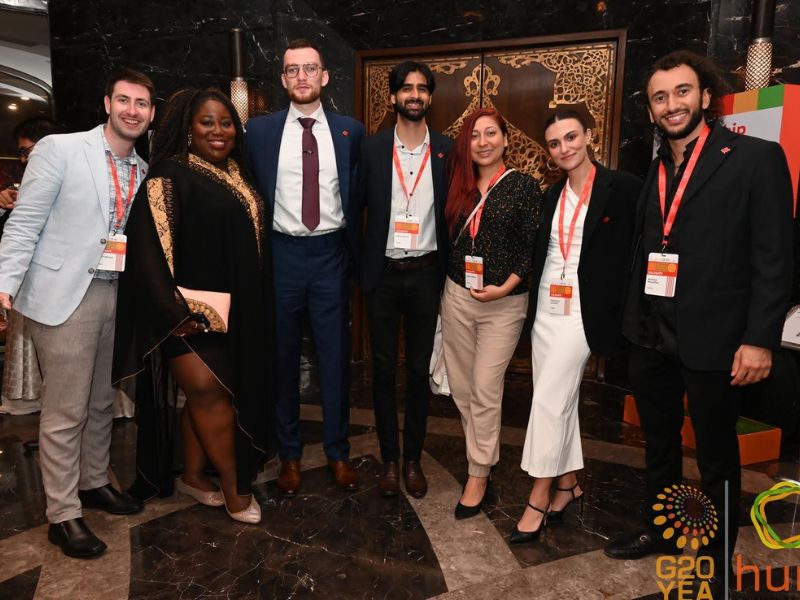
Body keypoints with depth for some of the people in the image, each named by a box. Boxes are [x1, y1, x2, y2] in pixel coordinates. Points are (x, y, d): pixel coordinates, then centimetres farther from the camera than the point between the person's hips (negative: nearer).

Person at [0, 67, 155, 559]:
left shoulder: (145, 172, 9)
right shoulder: (59, 149, -5)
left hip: (118, 295, 5)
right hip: (65, 295, -5)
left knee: (101, 403, 17)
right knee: (65, 411, 2)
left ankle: (94, 483, 36)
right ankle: (63, 515, 17)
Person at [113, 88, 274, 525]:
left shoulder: (236, 177, 12)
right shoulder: (170, 176, -9)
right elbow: (149, 249, -16)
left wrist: (250, 307, 13)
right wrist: (176, 314, -21)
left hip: (233, 310, 7)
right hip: (191, 313, -7)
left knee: (206, 394, 13)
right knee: (208, 391, -5)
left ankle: (193, 476, 28)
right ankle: (233, 485, 12)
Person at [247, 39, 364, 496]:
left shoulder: (351, 131, 4)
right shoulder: (260, 130, 3)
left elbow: (357, 197, 8)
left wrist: (354, 253, 4)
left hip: (331, 253, 0)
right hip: (282, 253, 1)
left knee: (336, 357, 7)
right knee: (284, 358, 9)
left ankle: (339, 451, 24)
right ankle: (290, 453, 26)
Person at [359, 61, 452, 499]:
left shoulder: (448, 150, 1)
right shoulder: (372, 148, 1)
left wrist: (450, 272, -2)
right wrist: (358, 265, -3)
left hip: (426, 274, 0)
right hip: (383, 274, 0)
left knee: (419, 370, 10)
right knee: (384, 369, 9)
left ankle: (413, 458, 26)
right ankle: (389, 459, 25)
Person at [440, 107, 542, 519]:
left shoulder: (524, 186, -4)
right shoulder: (459, 187, 8)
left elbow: (533, 247, -7)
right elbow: (450, 241, 11)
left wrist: (506, 286, -16)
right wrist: (444, 289, 8)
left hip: (504, 304, -4)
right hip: (457, 297, 5)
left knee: (485, 390, -2)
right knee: (460, 388, 10)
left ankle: (478, 476, 15)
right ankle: (483, 452, 33)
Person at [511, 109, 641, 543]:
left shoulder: (621, 188, -7)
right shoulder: (553, 194, 12)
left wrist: (621, 313, -13)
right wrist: (530, 306, 9)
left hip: (581, 311, -6)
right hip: (545, 308, 6)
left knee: (549, 400, -7)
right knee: (560, 399, 12)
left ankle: (538, 498, 6)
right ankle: (567, 482, 28)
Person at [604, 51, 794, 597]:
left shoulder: (756, 158, -8)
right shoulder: (654, 170, 10)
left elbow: (776, 258, -12)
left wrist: (760, 339, -17)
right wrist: (634, 321, 7)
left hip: (713, 340, -5)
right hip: (651, 337, 6)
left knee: (717, 456, 13)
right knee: (659, 444, 20)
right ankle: (660, 530, 41)